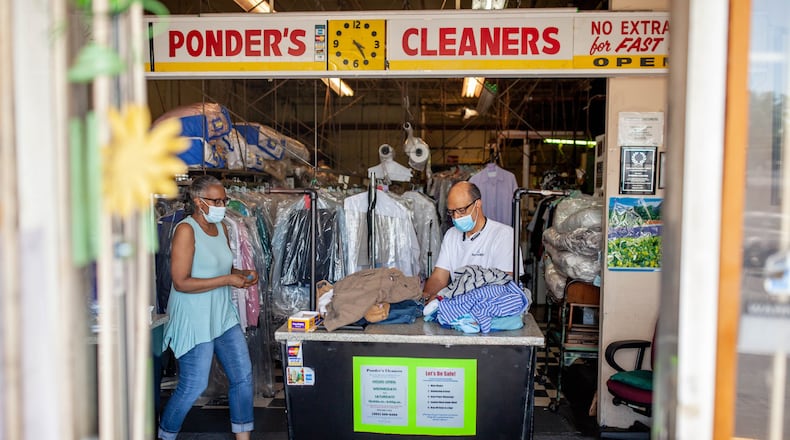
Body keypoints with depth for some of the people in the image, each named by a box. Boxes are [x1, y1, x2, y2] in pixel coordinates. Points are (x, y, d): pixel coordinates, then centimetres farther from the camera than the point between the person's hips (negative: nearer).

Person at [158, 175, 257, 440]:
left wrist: (241, 275, 0)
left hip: (223, 316, 8)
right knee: (193, 386, 0)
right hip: (194, 319, -7)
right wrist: (227, 280, -21)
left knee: (243, 376, 7)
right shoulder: (186, 230, -14)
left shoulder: (221, 227, 8)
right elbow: (181, 282, -21)